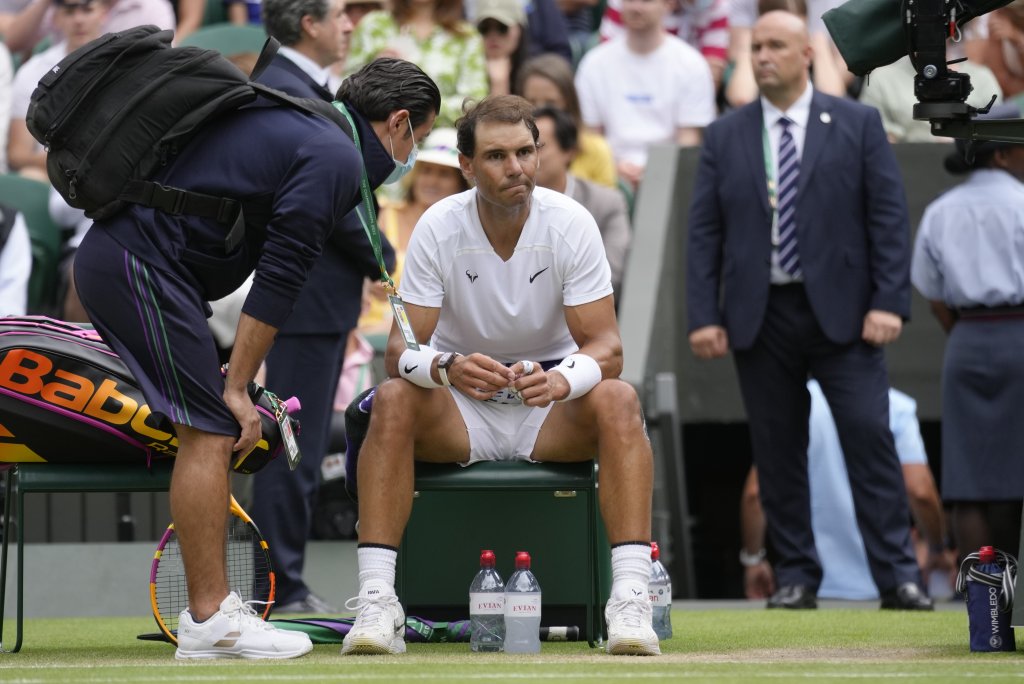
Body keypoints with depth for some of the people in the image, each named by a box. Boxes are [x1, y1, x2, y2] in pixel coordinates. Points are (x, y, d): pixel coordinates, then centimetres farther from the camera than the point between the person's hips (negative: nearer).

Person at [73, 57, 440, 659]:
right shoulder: (336, 158, -9)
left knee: (210, 434, 12)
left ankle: (213, 608, 13)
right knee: (210, 433, -8)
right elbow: (278, 280, -13)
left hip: (110, 254, 10)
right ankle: (209, 622, -7)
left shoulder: (295, 124, 21)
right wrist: (238, 389, -9)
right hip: (144, 265, -10)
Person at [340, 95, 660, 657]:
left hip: (552, 412, 0)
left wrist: (560, 381, -39)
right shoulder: (438, 228, -11)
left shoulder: (570, 224, -12)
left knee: (617, 400, -31)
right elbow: (400, 351, -15)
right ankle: (376, 600, -35)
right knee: (393, 400, -31)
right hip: (460, 411, 0)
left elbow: (605, 347, -15)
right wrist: (446, 368, -40)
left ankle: (631, 597, -38)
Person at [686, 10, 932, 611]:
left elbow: (889, 217, 0)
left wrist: (889, 302, -10)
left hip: (842, 313, -2)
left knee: (870, 438, -8)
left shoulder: (857, 125, 3)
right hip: (761, 316, 2)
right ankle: (796, 576, 11)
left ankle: (898, 575, -6)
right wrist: (704, 315, -2)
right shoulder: (725, 137, 8)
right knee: (777, 450, 3)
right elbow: (705, 233, 7)